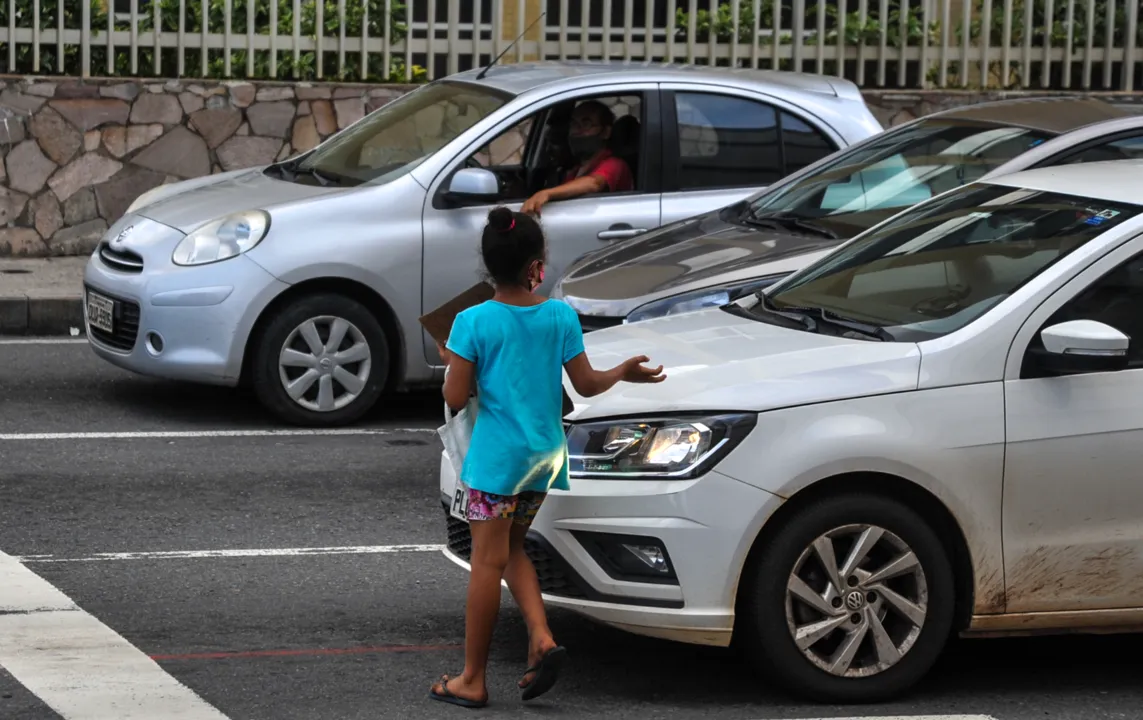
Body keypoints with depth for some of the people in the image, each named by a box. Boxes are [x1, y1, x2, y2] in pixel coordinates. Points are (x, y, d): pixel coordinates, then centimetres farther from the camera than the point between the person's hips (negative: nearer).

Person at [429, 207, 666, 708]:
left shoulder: (473, 322, -12)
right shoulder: (561, 316, -3)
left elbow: (455, 398, -11)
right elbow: (586, 384, 3)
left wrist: (452, 362, 10)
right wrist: (624, 373, 22)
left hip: (496, 457, -4)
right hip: (544, 456, 4)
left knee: (487, 562, 0)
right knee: (511, 549, 22)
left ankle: (472, 681, 6)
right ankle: (542, 639, 3)